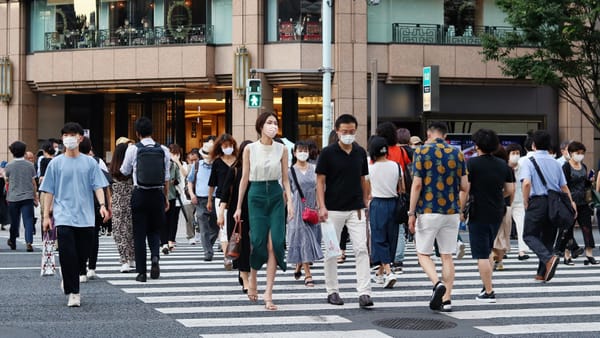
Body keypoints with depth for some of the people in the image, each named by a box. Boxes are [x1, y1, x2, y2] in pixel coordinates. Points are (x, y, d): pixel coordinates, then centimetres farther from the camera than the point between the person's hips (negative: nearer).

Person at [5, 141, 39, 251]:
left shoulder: (9, 166, -4)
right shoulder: (30, 165, -1)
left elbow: (7, 182, 7)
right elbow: (33, 183, 3)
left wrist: (7, 196, 22)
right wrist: (35, 197, 13)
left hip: (13, 197, 0)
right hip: (28, 197, 0)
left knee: (14, 221, 12)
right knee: (28, 220, -3)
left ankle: (12, 242, 29)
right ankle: (29, 242, -17)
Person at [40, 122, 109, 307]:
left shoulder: (90, 163, 7)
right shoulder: (56, 163, 5)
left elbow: (98, 186, 3)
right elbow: (49, 191, 7)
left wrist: (102, 205, -14)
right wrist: (46, 215, 3)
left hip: (85, 217, 2)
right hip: (64, 217, -2)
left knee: (82, 255, 7)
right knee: (68, 255, -11)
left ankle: (68, 280, 34)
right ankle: (73, 293, -4)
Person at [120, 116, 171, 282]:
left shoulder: (133, 149, -6)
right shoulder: (163, 150, 0)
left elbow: (125, 171, 9)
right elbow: (167, 177, 6)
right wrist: (166, 197, 15)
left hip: (140, 194, -2)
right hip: (158, 194, 2)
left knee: (139, 233, 6)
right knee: (154, 230, 17)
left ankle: (141, 272, 6)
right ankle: (155, 257, -9)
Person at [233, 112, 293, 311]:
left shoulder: (282, 149, 4)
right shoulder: (250, 149, 0)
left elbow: (285, 179, 7)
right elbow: (244, 178, 4)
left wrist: (290, 201, -6)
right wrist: (239, 207, 4)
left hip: (276, 196, 1)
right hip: (256, 195, -1)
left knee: (274, 243, -9)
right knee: (258, 242, -4)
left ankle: (268, 293, -7)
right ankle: (252, 278, 26)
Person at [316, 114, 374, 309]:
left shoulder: (360, 152, 7)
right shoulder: (328, 153, -5)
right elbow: (320, 181, -4)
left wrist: (365, 203, 11)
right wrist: (322, 206, -13)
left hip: (356, 209, 3)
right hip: (333, 210, -2)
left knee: (361, 250, -7)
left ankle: (364, 293, -9)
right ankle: (332, 291, 18)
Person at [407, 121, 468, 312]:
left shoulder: (421, 152, -5)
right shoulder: (457, 154, 4)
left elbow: (417, 184, -10)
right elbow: (464, 186, 4)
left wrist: (411, 213, -5)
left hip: (428, 211, -3)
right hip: (451, 211, 3)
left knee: (423, 253, 7)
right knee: (447, 256, 9)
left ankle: (437, 283, -17)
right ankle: (446, 299, 7)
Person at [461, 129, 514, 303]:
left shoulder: (471, 163, -10)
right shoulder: (503, 164, 6)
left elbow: (465, 190, -14)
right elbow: (510, 189, 9)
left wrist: (461, 210, -6)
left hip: (478, 213, -6)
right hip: (497, 212, 6)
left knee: (482, 255, -1)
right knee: (487, 252, 20)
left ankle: (488, 292, -1)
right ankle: (487, 286, 21)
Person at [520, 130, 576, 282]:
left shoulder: (529, 161, -4)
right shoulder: (555, 163, 11)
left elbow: (526, 183, -19)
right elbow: (564, 186, 9)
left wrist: (525, 201, -7)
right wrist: (571, 203, 16)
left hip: (537, 201, -5)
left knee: (529, 235, 3)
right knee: (548, 237, 13)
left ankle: (549, 258, -22)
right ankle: (542, 273, 15)